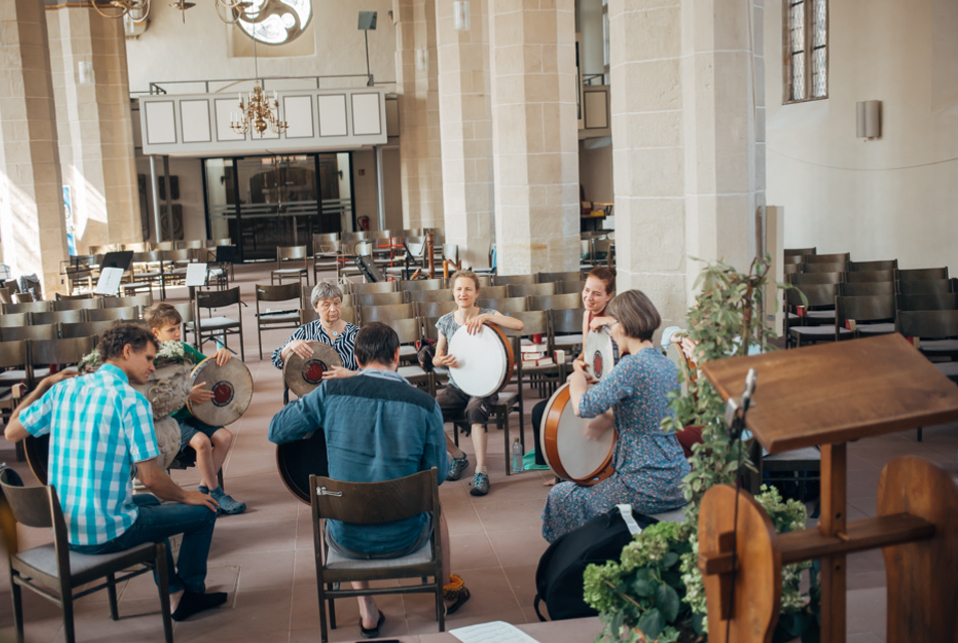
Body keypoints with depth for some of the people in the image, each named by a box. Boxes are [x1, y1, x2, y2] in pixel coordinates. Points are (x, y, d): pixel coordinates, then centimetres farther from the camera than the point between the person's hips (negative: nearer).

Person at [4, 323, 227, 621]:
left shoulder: (63, 389, 2)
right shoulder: (131, 401, -18)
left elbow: (11, 432, 14)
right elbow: (151, 479, -19)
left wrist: (44, 385, 21)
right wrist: (186, 496, 1)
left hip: (63, 529, 8)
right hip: (104, 534, -8)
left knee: (150, 503, 34)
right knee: (204, 511, 9)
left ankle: (175, 592, 37)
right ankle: (192, 593, 29)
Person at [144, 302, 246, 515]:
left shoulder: (184, 349, 8)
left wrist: (222, 354, -4)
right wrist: (186, 395, -31)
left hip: (191, 415, 7)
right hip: (167, 420, -7)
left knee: (224, 436, -13)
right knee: (201, 441, -27)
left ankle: (203, 489, -1)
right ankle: (217, 496, -12)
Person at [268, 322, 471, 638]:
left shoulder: (331, 392, -13)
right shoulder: (425, 404, -13)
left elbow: (276, 431, -1)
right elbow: (437, 475, -3)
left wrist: (311, 401, 16)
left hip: (346, 540, 1)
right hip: (404, 538, 0)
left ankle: (367, 612, 36)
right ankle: (448, 590, 55)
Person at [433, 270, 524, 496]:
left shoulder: (487, 315, -4)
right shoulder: (445, 322, 5)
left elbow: (518, 325, -22)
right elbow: (436, 359, 12)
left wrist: (485, 317, -30)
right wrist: (443, 360, -13)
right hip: (456, 387, 3)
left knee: (475, 410, -36)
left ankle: (481, 472, -28)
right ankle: (458, 456, 5)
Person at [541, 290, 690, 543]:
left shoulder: (632, 365, -19)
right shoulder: (668, 364, 8)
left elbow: (583, 407, -22)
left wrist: (577, 378, -2)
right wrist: (611, 423, 14)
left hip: (647, 488, -9)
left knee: (562, 496, 10)